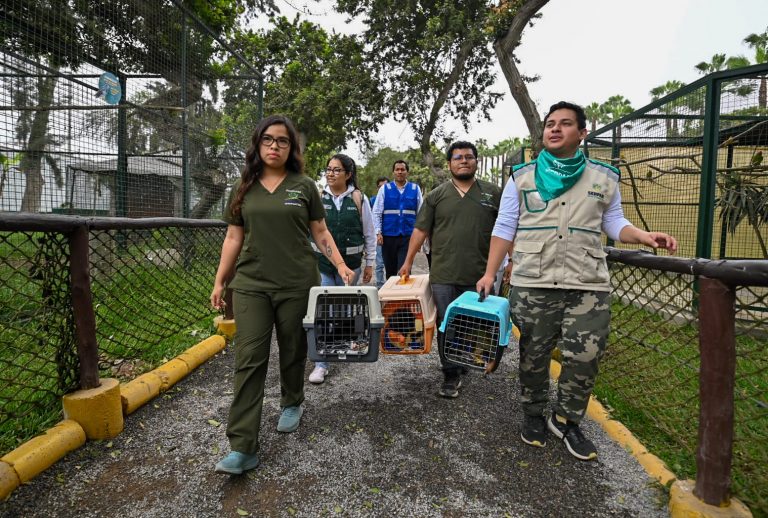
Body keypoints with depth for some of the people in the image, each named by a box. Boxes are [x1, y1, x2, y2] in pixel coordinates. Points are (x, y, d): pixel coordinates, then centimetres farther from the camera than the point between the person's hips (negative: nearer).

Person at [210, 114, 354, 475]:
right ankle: (242, 447, 0)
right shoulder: (243, 189, 9)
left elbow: (320, 232, 6)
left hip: (296, 285, -1)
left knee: (293, 352, 12)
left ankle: (292, 404, 40)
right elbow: (233, 238, 11)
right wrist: (219, 281, 8)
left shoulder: (304, 187, 5)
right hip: (251, 285, 1)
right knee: (249, 360, -4)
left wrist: (341, 265, -5)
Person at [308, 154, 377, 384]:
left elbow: (370, 233, 4)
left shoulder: (359, 199, -1)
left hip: (350, 263, 0)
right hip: (322, 263, 0)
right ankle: (322, 363, 7)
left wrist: (370, 263, 4)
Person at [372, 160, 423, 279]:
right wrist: (378, 233, -5)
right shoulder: (384, 189, 4)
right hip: (388, 236, 1)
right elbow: (377, 213, 3)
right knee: (390, 271, 11)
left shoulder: (415, 189, 6)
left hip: (408, 236, -1)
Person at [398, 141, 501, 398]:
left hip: (479, 275, 1)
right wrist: (408, 261, 5)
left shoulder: (493, 193, 7)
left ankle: (463, 362, 34)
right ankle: (451, 374, 15)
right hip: (443, 275, 0)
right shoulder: (436, 195, 6)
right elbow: (421, 230, 7)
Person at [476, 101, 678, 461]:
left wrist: (643, 236, -8)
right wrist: (490, 273, -2)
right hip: (531, 284, 0)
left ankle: (566, 420, 25)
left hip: (588, 286, 1)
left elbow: (614, 223, 14)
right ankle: (533, 415, 31)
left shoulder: (604, 177, 9)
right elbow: (505, 228, 4)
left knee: (585, 358, 2)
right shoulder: (522, 177, 5)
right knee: (533, 356, 10)